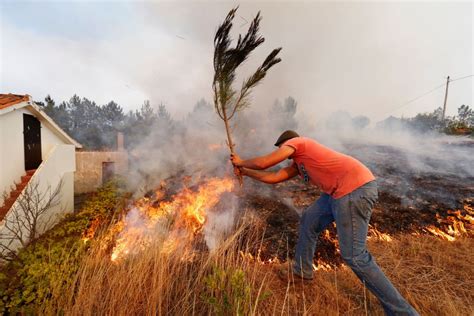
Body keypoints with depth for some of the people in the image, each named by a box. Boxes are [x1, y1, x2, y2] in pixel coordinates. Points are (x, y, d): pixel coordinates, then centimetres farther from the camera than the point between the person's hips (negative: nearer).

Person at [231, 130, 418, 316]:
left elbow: (262, 163, -5)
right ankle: (301, 270, 37)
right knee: (309, 220, 20)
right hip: (342, 190, 10)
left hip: (355, 188, -10)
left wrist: (242, 162, 15)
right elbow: (273, 177, 25)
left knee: (354, 256, -6)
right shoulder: (298, 164, 24)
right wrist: (244, 172, 33)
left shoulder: (295, 141, 0)